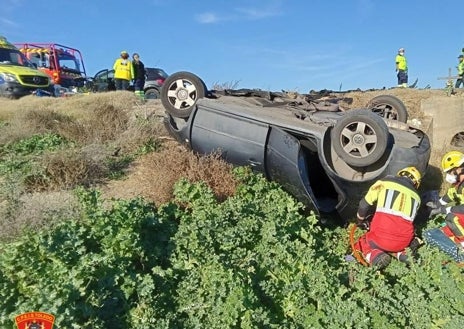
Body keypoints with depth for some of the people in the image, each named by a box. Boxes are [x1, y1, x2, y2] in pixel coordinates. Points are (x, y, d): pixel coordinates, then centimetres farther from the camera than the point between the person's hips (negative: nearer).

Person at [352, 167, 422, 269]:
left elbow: (364, 204, 9)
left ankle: (374, 255, -5)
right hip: (403, 242, 4)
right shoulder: (416, 196, 21)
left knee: (361, 244, 25)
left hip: (380, 237, -4)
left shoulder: (384, 182, 10)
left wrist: (361, 220, 29)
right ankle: (402, 254, 6)